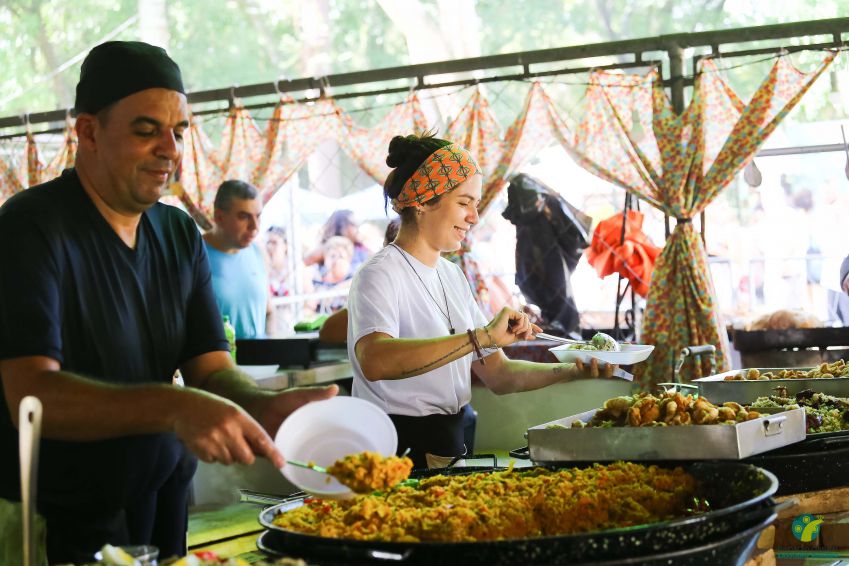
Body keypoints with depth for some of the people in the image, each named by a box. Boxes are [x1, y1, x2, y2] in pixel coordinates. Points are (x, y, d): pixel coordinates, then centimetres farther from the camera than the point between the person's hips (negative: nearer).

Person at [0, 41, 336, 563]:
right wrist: (174, 408, -42)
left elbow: (211, 368, -1)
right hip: (62, 521, -6)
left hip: (164, 498, 6)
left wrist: (266, 407, -24)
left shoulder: (181, 235, 4)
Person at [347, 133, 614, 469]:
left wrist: (574, 371, -1)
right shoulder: (380, 275, -11)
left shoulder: (452, 276, 15)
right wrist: (482, 337, -34)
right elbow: (374, 361, -32)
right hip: (394, 452, -7)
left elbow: (498, 374, 14)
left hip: (449, 448, 8)